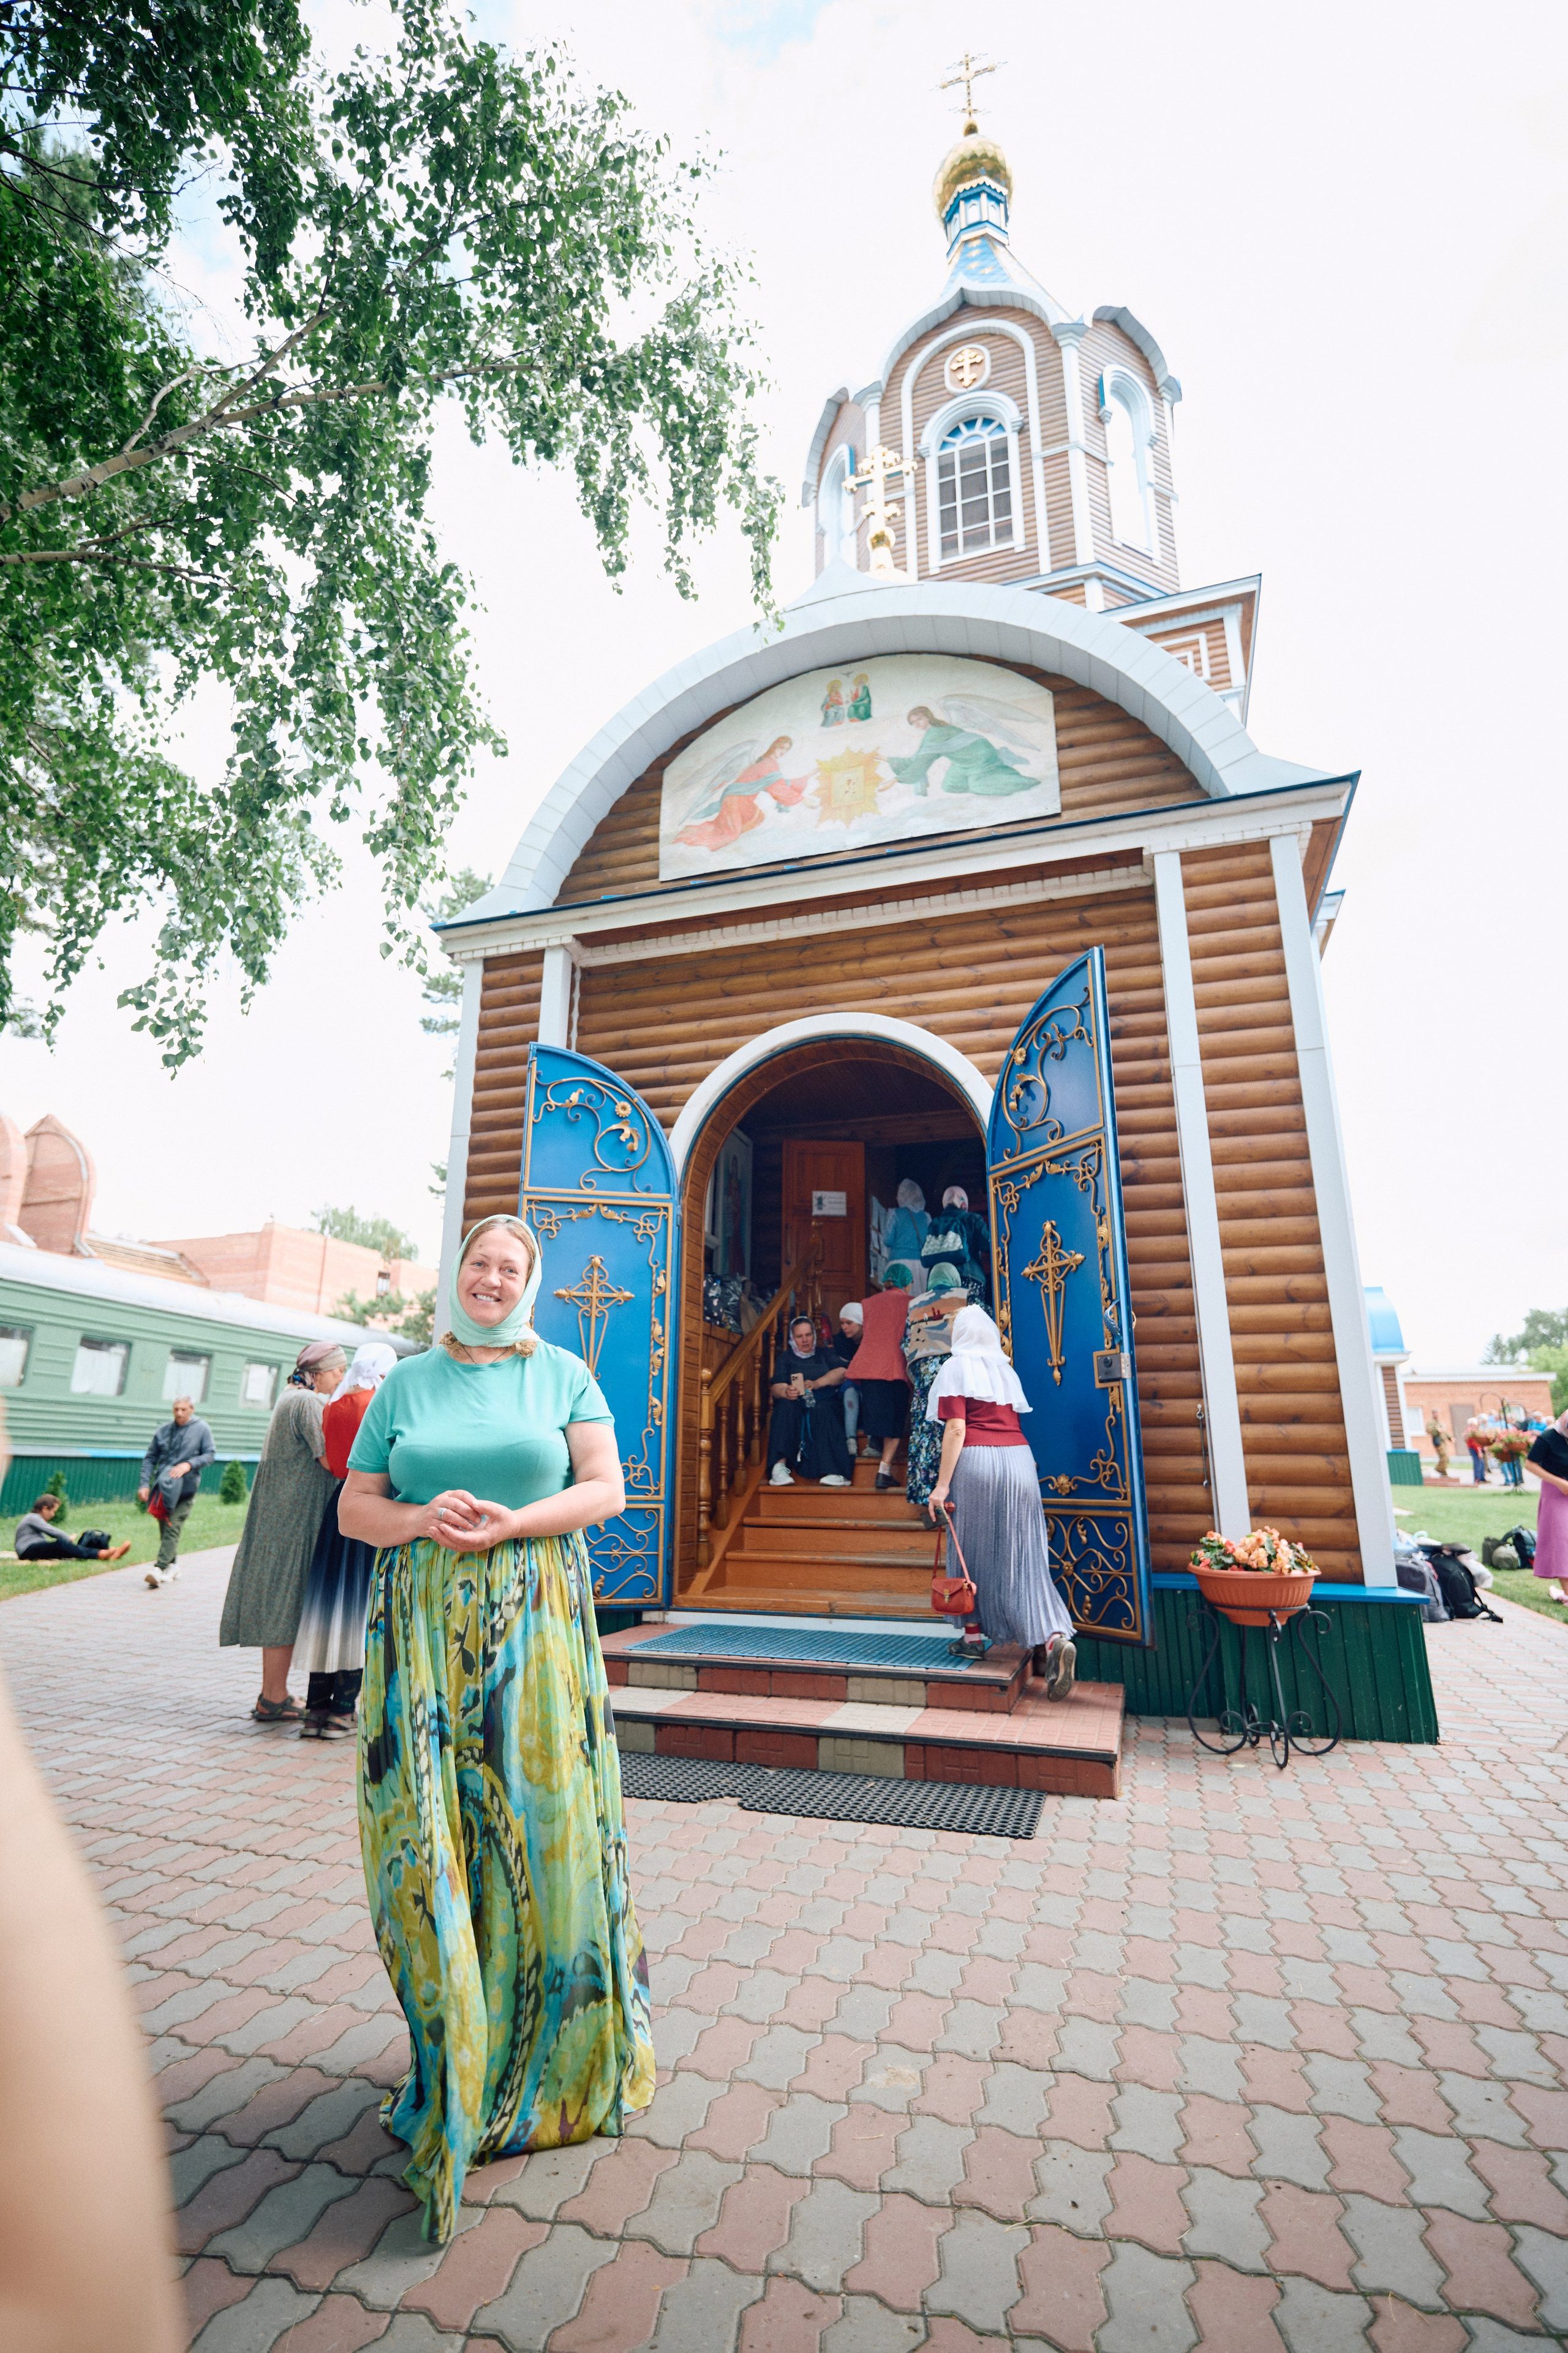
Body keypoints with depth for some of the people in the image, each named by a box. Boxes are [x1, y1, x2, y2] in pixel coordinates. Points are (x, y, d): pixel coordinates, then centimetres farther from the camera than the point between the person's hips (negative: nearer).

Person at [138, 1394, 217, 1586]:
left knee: (174, 1527, -13)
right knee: (165, 1527, 11)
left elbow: (211, 1454, -1)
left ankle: (160, 1568, -18)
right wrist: (145, 1484, -1)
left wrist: (189, 1464, -17)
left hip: (186, 1487, -4)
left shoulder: (202, 1429, -1)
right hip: (163, 1487, 4)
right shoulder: (164, 1431, 6)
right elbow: (150, 1458, 9)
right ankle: (171, 1565, 25)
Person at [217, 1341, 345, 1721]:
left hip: (280, 1515, 10)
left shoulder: (291, 1398, 17)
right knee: (286, 1601, -3)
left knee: (280, 1604, 13)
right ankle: (275, 1700, 4)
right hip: (295, 1518, -10)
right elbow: (331, 1459, -21)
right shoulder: (308, 1402, -15)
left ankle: (272, 1696, 20)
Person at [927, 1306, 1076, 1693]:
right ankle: (1054, 1637, -12)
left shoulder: (957, 1368, 1)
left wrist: (942, 1485, -10)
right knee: (1022, 1553, 3)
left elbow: (956, 1429, -8)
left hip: (976, 1460, -5)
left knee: (971, 1546, 10)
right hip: (1020, 1458, 5)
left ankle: (975, 1635, 18)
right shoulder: (1005, 1369, 18)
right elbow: (1013, 1422, 18)